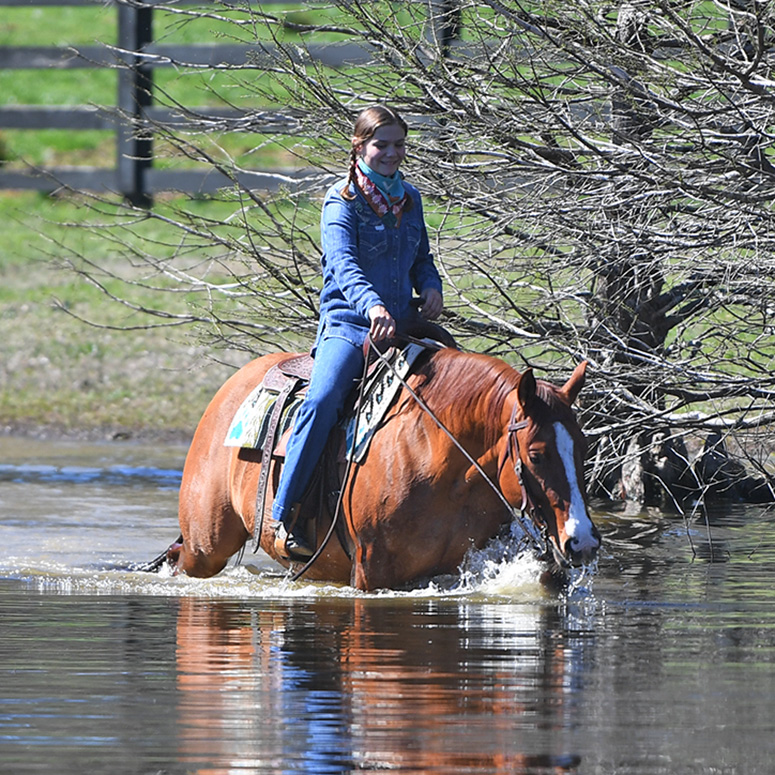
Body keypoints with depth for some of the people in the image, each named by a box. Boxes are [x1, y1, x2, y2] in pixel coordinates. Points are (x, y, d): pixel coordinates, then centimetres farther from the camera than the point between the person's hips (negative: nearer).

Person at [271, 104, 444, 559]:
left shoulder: (410, 199, 16)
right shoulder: (342, 202, -3)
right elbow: (344, 264, -19)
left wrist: (431, 287, 2)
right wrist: (372, 305, -39)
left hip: (402, 326, 6)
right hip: (347, 324, -6)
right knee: (323, 400, -31)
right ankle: (283, 516, -29)